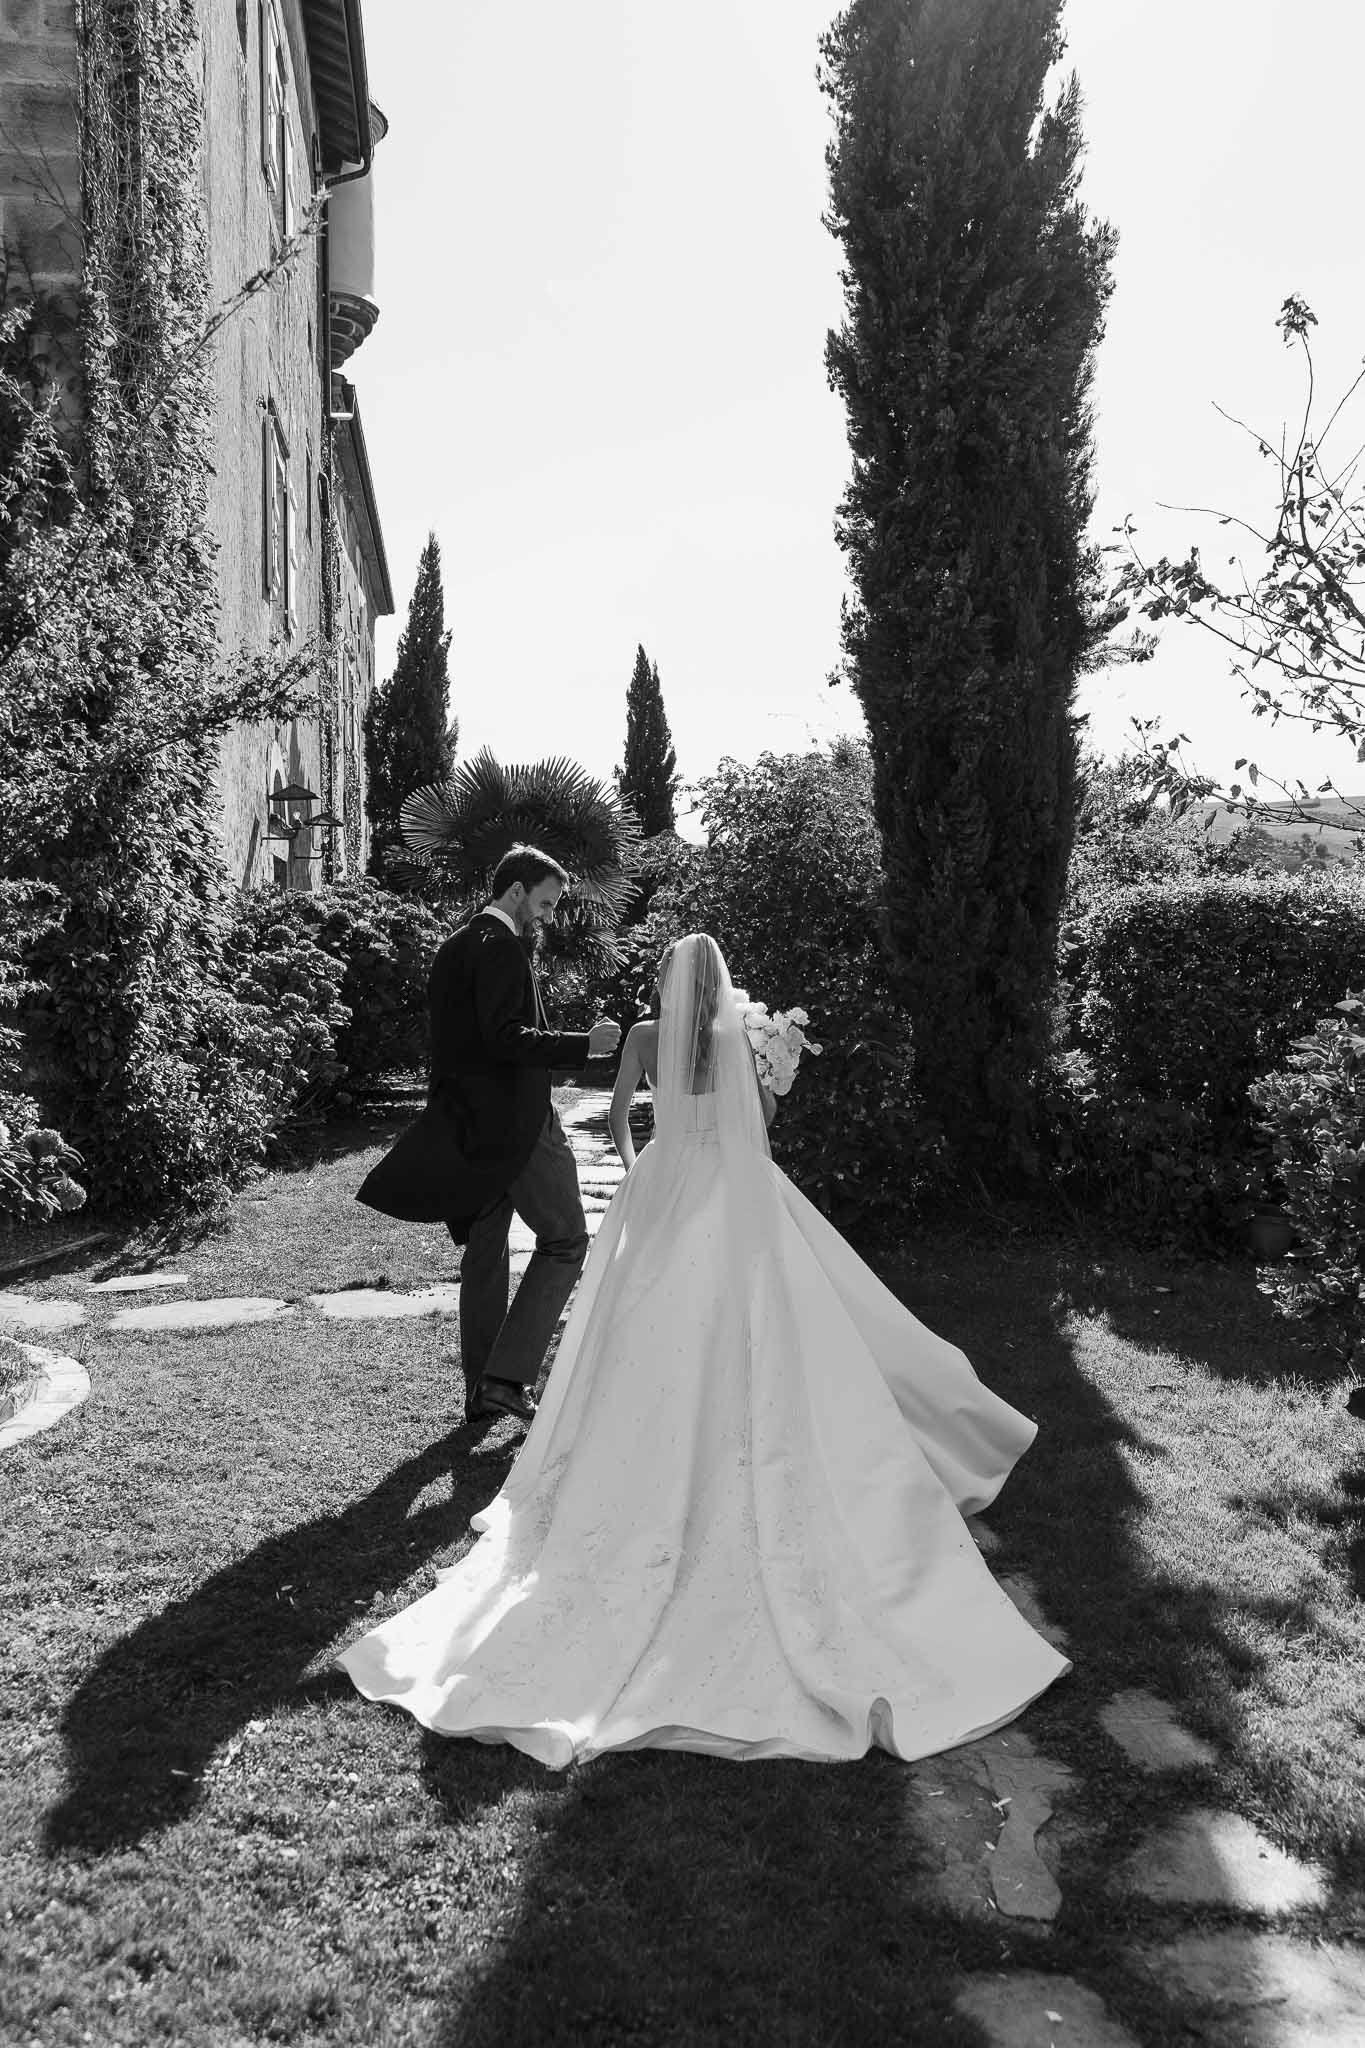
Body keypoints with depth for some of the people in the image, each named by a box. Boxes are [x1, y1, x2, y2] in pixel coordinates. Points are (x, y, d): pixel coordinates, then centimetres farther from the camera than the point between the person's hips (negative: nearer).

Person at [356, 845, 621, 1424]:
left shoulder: (454, 947, 17)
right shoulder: (501, 947, -13)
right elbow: (506, 1038, -22)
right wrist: (582, 1044, -18)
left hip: (468, 1124, 10)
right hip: (514, 1121, -10)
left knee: (485, 1249, 15)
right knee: (565, 1239, 0)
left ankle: (482, 1389, 22)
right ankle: (507, 1376, -5)